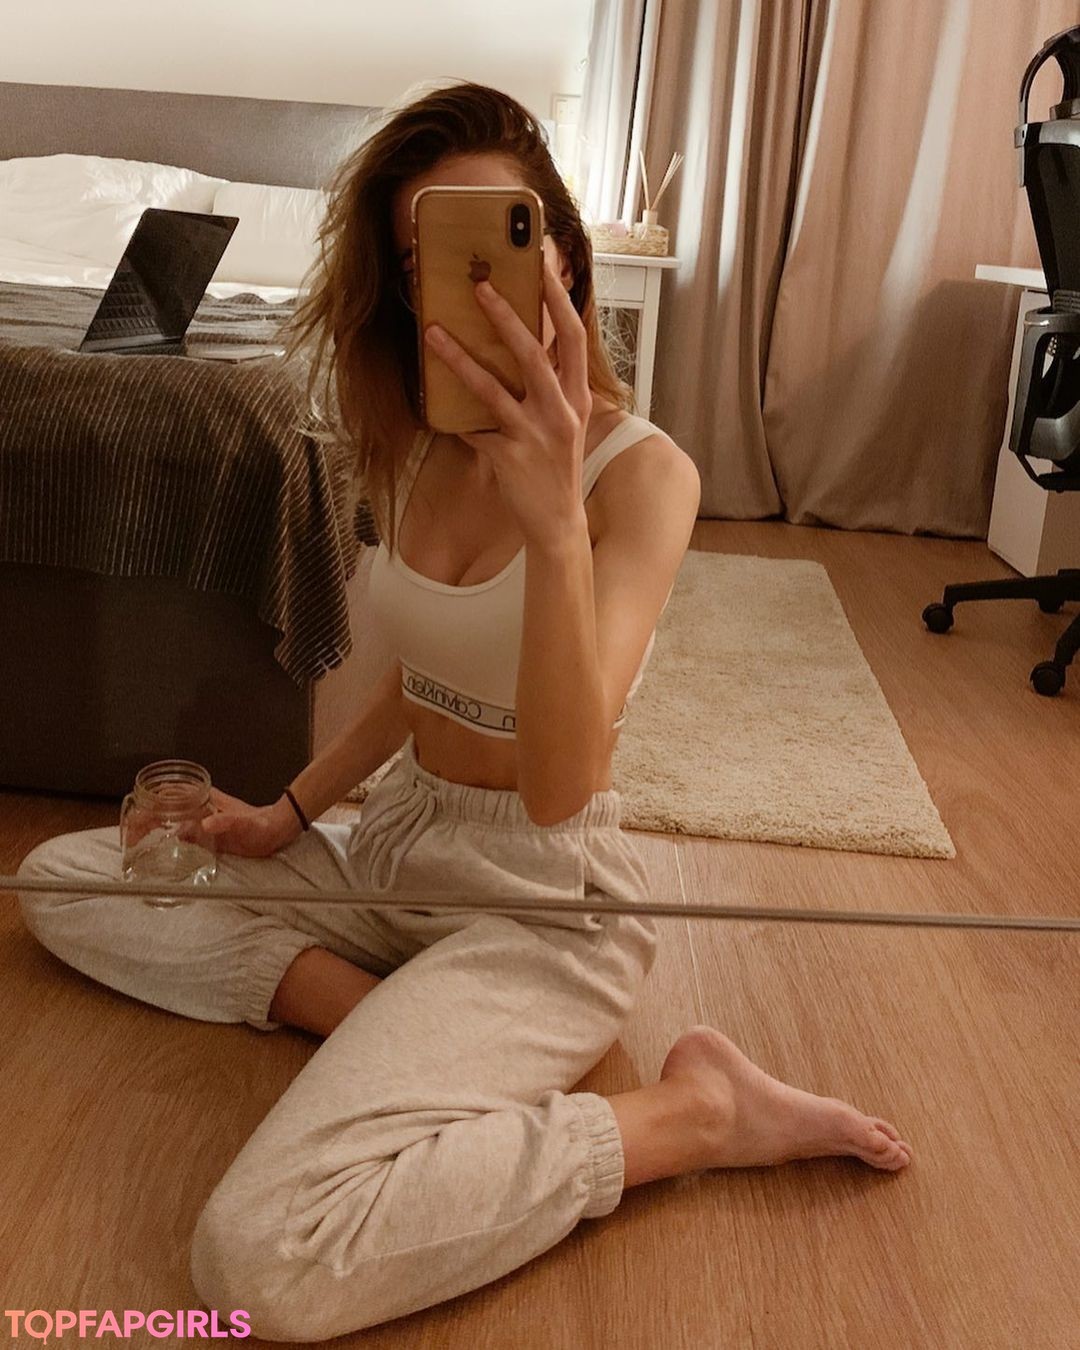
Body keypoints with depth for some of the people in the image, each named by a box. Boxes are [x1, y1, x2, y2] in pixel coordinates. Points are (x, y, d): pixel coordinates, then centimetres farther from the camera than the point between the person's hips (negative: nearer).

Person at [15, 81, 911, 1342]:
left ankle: (693, 1110, -10)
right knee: (59, 881, 7)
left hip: (542, 894, -8)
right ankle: (394, 1019, -4)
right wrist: (289, 814, 10)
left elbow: (558, 788, -31)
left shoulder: (639, 469, -19)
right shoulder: (423, 444, 3)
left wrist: (555, 522, -44)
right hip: (396, 839, 8)